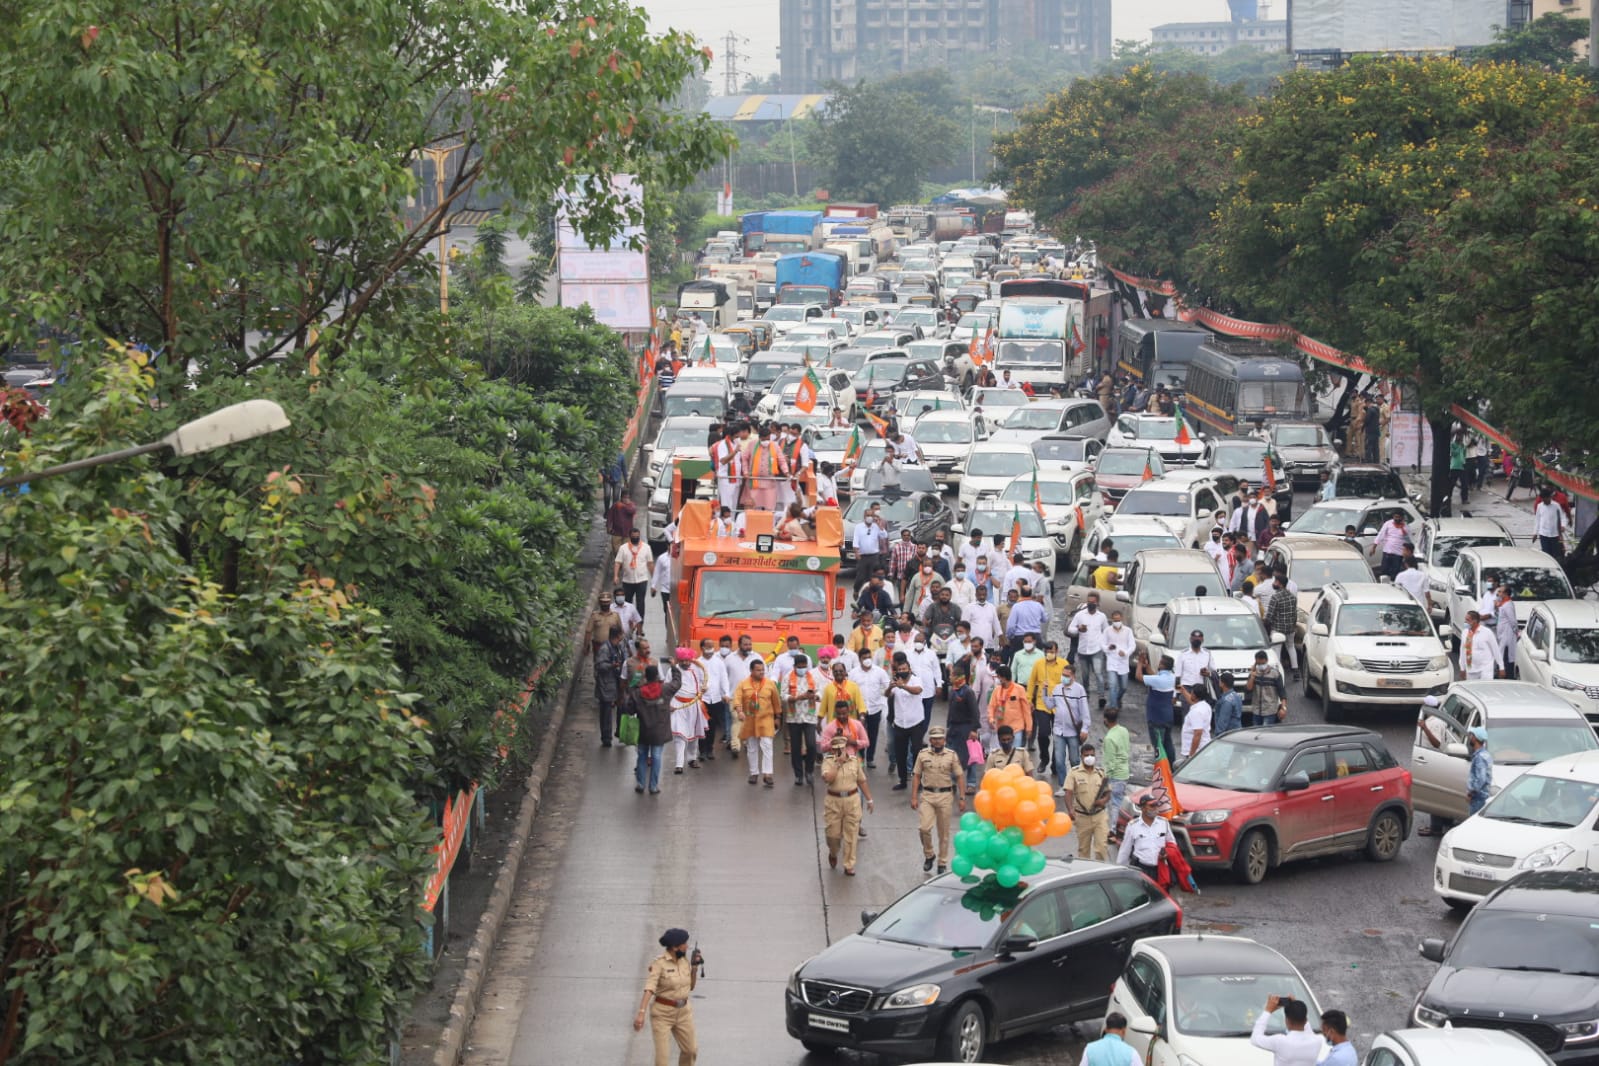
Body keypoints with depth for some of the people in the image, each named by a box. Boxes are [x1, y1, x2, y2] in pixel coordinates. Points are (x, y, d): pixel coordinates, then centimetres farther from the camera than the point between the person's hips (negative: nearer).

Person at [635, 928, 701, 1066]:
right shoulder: (659, 963, -20)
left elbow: (690, 986, 10)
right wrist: (641, 1013, -38)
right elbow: (649, 988, -28)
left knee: (690, 1050, 18)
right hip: (662, 1014, -6)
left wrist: (695, 967, -5)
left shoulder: (684, 960, 0)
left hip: (682, 1012, 6)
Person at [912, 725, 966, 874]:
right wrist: (914, 797, -1)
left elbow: (960, 777, 2)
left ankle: (942, 863, 14)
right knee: (925, 828, -13)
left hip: (945, 795, 0)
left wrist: (962, 798, -4)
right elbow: (916, 776, 6)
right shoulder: (923, 754, 4)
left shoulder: (952, 755, 2)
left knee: (944, 833, 5)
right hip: (927, 795, 0)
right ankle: (928, 855, 10)